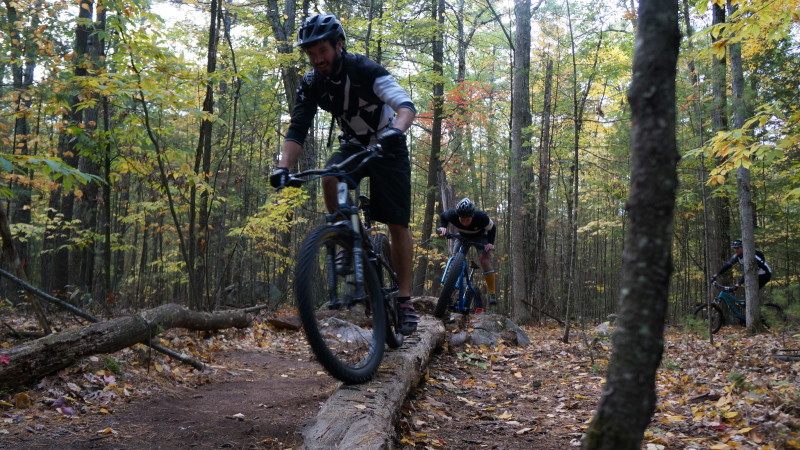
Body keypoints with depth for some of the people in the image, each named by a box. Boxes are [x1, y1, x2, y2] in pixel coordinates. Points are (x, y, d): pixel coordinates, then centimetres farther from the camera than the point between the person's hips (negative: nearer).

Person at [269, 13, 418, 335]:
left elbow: (406, 106, -36)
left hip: (388, 147, -3)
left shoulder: (366, 70, -25)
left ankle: (405, 299, 1)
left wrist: (395, 131, -58)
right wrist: (283, 167, -35)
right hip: (352, 146, 3)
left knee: (397, 224, -7)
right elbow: (297, 130, -17)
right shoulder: (312, 85, -13)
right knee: (329, 178, -32)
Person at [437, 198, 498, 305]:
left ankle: (492, 294, -20)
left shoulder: (481, 217, -37)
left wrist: (490, 243, -30)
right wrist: (443, 227, -26)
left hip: (479, 235, -3)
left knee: (484, 258, -23)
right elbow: (442, 216, -9)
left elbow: (492, 229, -17)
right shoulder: (452, 215, -34)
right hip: (462, 235, 3)